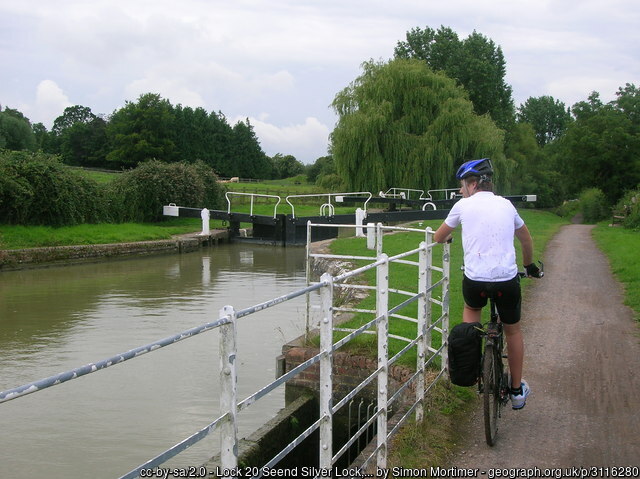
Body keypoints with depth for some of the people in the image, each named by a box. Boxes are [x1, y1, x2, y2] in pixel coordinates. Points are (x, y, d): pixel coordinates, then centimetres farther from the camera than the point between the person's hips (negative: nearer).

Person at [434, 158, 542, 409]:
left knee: (471, 308, 33)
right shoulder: (506, 205, 12)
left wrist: (447, 239, 41)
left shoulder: (464, 205, 4)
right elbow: (526, 239, 27)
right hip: (507, 280, 2)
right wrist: (529, 265, 44)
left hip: (475, 280, -1)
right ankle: (517, 390, 31)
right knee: (513, 330, 21)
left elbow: (438, 237, 17)